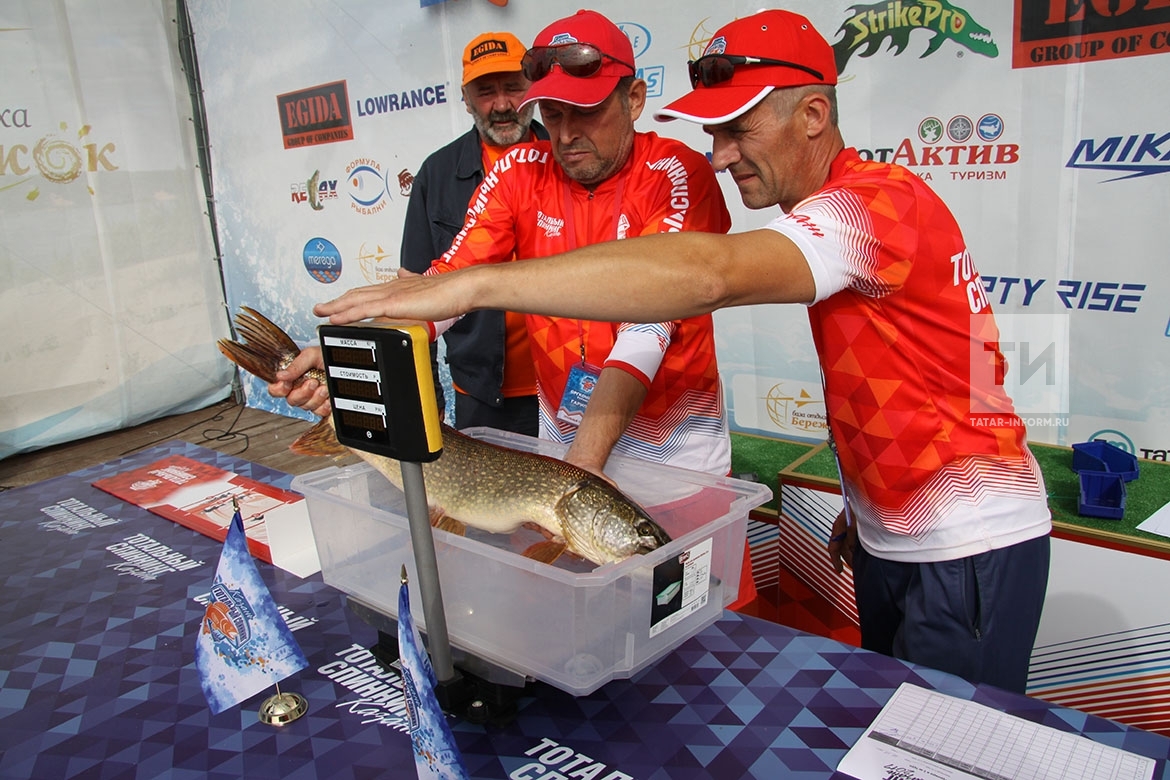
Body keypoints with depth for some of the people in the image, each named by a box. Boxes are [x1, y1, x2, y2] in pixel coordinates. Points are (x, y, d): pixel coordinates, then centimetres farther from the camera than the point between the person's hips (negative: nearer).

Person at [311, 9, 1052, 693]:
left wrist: (470, 286, -45)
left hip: (968, 552, -9)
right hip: (889, 542, 9)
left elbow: (708, 274, -42)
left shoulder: (879, 200, -24)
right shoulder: (836, 209, 9)